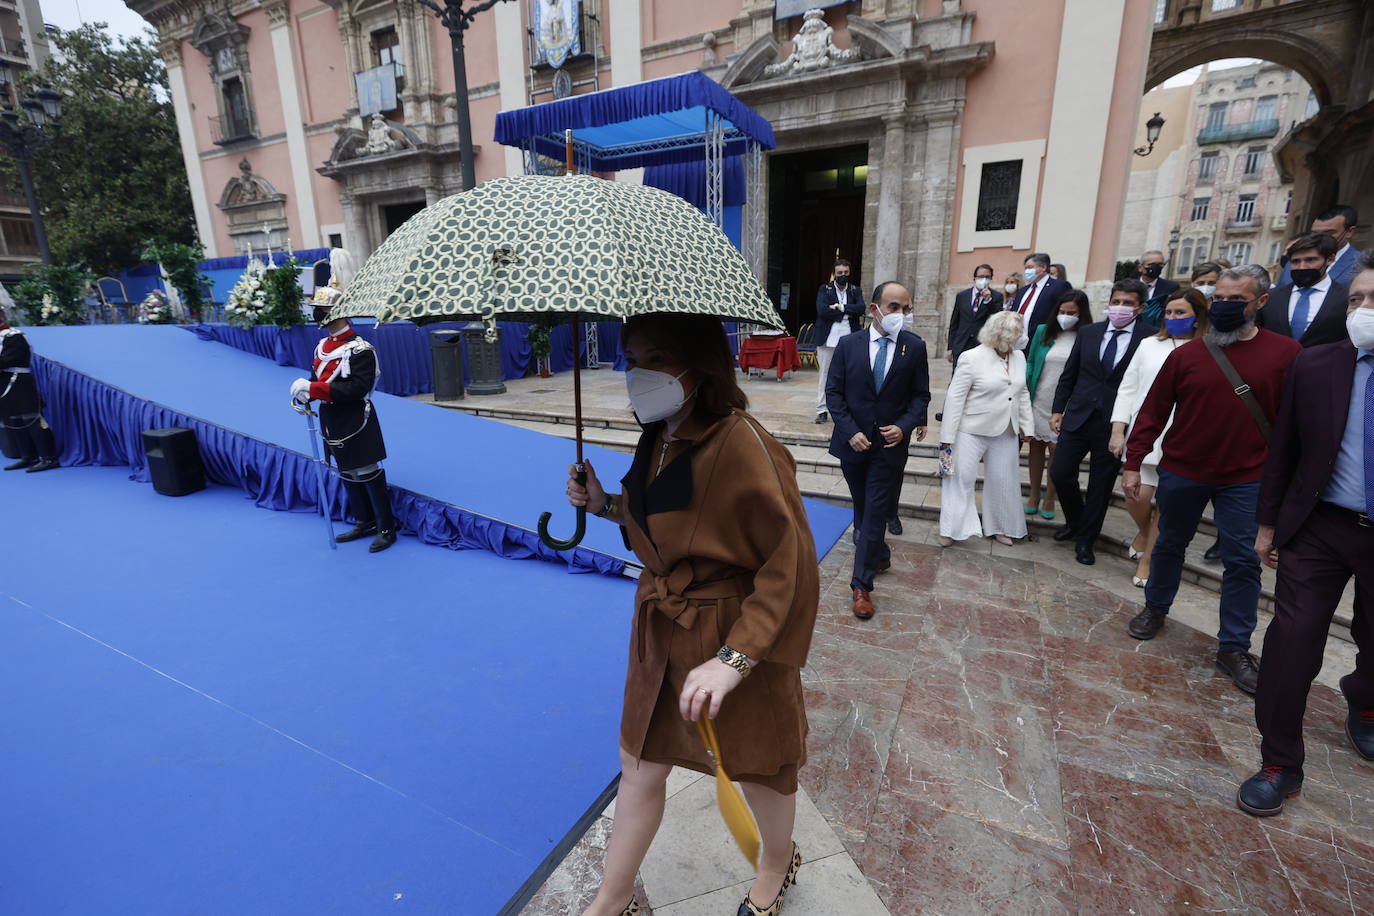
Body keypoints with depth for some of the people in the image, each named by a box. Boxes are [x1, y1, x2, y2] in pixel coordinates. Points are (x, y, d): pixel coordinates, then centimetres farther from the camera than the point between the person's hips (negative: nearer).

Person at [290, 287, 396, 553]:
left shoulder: (359, 349, -17)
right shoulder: (322, 346, 10)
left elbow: (358, 388, -26)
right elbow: (316, 379, 15)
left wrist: (313, 388, -26)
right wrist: (302, 396, -7)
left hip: (356, 426, -9)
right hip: (333, 425, 9)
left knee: (368, 475, -1)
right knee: (347, 475, 17)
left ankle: (386, 529, 11)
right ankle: (364, 523, 32)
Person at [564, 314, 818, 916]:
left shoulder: (743, 447, -26)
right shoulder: (659, 437, -1)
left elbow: (790, 566, -23)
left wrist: (733, 659, -26)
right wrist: (604, 504, -2)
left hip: (732, 636, -6)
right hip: (661, 627, 7)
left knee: (754, 766, 20)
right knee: (639, 765, 20)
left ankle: (779, 864, 54)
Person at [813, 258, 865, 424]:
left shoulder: (856, 291, 13)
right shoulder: (824, 289, 7)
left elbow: (861, 309, -5)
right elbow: (822, 310, -11)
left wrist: (840, 307, -12)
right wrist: (847, 313, -8)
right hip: (828, 339, -1)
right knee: (825, 374, 2)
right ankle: (822, 410, 8)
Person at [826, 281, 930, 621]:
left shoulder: (914, 347, -3)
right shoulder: (848, 345, -3)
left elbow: (920, 395, 3)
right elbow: (834, 392, -2)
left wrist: (904, 426, -14)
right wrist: (851, 431, -12)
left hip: (889, 443, -2)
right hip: (853, 440, 2)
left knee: (874, 512, -2)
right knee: (862, 508, 17)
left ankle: (862, 584, 5)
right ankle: (880, 556, 41)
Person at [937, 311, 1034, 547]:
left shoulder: (1019, 357, 5)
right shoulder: (972, 358, -13)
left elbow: (1022, 394, 15)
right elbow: (954, 398, -13)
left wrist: (1027, 427, 13)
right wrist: (947, 438, -14)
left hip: (1006, 433, 6)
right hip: (972, 430, -6)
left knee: (1003, 481, 13)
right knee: (961, 478, 1)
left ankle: (999, 527, 30)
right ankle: (952, 529, 13)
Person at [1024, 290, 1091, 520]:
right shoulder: (1043, 331, 3)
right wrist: (1024, 390, -4)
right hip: (1038, 402, 3)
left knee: (1057, 452, 5)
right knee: (1036, 447, 11)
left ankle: (1049, 499, 20)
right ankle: (1034, 495, 25)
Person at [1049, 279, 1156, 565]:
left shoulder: (1150, 338, -6)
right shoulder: (1089, 332, 5)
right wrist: (1058, 409, 6)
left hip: (1115, 423, -3)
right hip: (1078, 416, 3)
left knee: (1101, 486, 7)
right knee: (1060, 473, 0)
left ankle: (1085, 540, 23)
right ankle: (1075, 521, 28)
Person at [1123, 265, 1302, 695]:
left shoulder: (1285, 353, -4)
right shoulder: (1186, 354, -2)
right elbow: (1152, 412, -1)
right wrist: (1133, 464, -3)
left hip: (1245, 479, 0)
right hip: (1182, 473, 1)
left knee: (1242, 561, 5)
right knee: (1169, 545, 15)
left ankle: (1234, 648, 18)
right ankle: (1155, 608, 36)